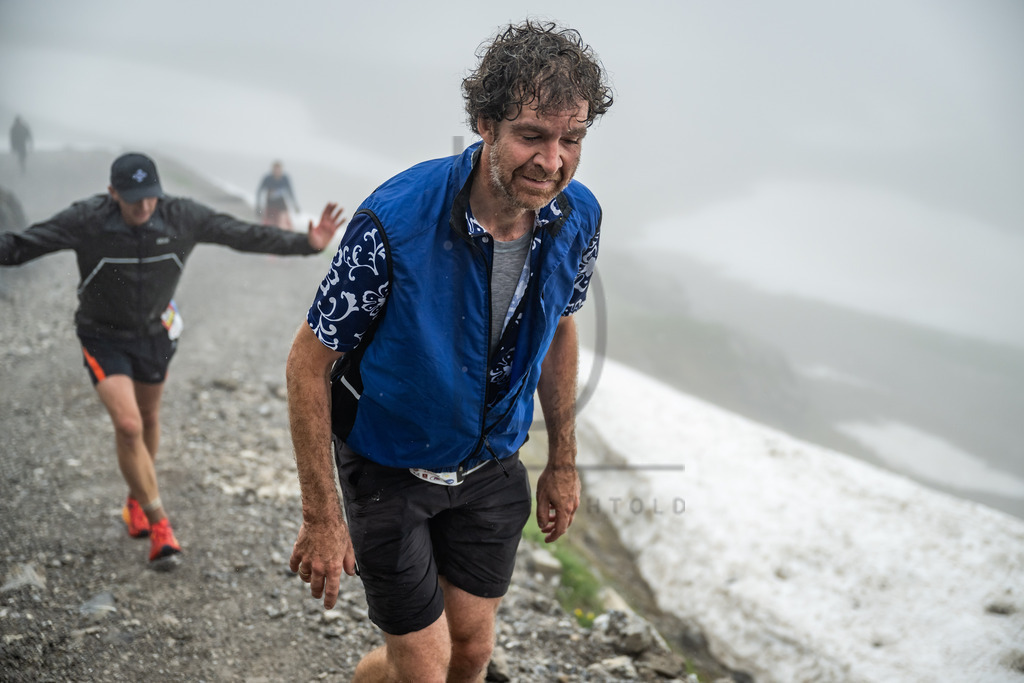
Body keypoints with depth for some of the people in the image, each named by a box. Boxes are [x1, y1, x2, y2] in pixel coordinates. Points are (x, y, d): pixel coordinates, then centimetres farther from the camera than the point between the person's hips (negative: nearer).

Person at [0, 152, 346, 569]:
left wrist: (306, 244, -19)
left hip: (155, 332, 4)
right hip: (103, 335, -3)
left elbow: (244, 236, -14)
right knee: (127, 425, -17)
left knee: (148, 420, 20)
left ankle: (137, 497, 47)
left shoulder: (182, 217, -19)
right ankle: (158, 522, -4)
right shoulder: (85, 221, -25)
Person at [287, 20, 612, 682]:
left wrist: (563, 461, 12)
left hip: (490, 465, 5)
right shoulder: (395, 222, -31)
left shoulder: (578, 218, -14)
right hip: (390, 469, -4)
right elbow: (309, 360, -21)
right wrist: (322, 517, -19)